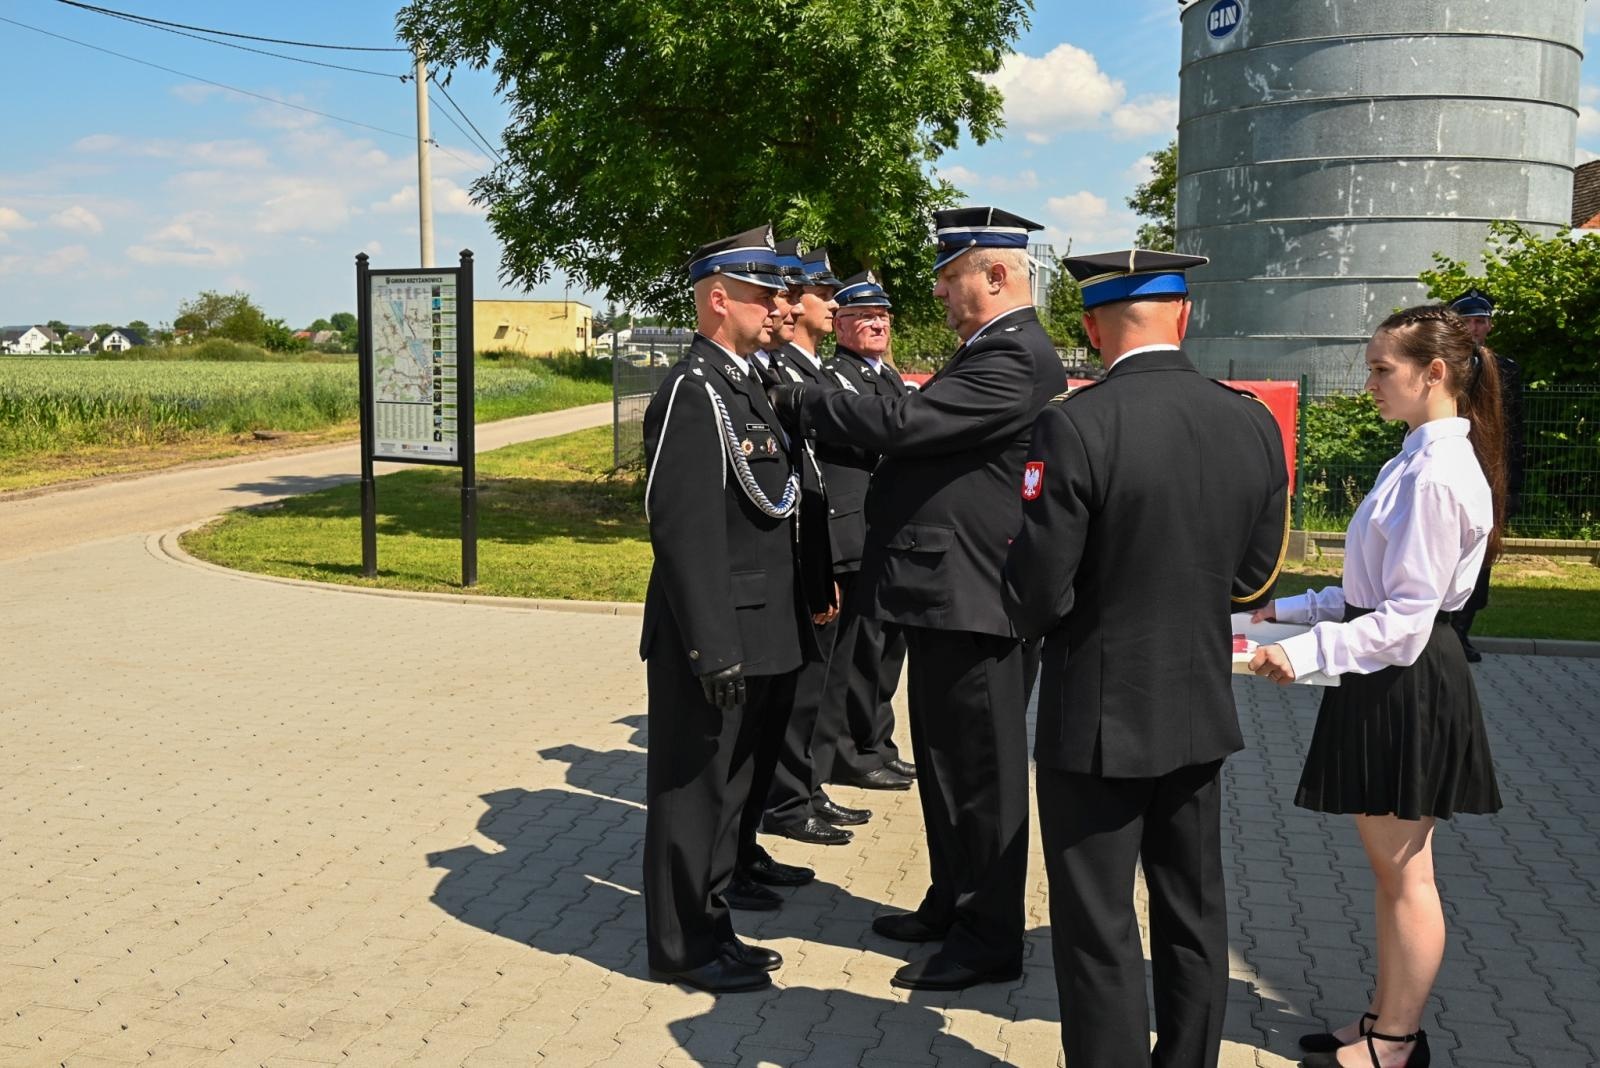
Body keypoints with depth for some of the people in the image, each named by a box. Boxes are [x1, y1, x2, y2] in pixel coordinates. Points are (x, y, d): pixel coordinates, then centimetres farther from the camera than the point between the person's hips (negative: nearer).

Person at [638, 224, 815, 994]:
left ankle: (710, 927, 32)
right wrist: (715, 649, -24)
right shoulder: (693, 392, -17)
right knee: (693, 793, 3)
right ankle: (682, 948, 17)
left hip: (755, 634, 10)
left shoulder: (742, 385, 14)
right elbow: (686, 531, -23)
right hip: (714, 636, -10)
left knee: (725, 788, 19)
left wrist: (798, 614, 18)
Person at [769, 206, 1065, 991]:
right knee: (944, 764, 20)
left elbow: (901, 422, -25)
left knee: (980, 772, 1)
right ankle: (951, 905, 35)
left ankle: (989, 939, 14)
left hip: (971, 602, -11)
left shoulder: (1014, 359, -19)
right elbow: (915, 429, 16)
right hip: (946, 595, 11)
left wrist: (795, 399, -14)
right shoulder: (989, 351, 15)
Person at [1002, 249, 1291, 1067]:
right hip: (1202, 713, 6)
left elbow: (1036, 594, -18)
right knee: (1193, 913, 19)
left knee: (1098, 929, 6)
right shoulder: (1255, 423, -2)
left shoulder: (1076, 426, -20)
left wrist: (1040, 622, 4)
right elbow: (1252, 577, 6)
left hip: (1099, 719, -6)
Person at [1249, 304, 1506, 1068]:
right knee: (1391, 867, 18)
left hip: (1406, 684, -10)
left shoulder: (1435, 475, -22)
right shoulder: (1424, 458, 10)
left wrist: (1306, 652, -25)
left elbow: (1406, 617, -23)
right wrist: (1293, 609, 13)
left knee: (1403, 872, 4)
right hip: (1389, 681, 10)